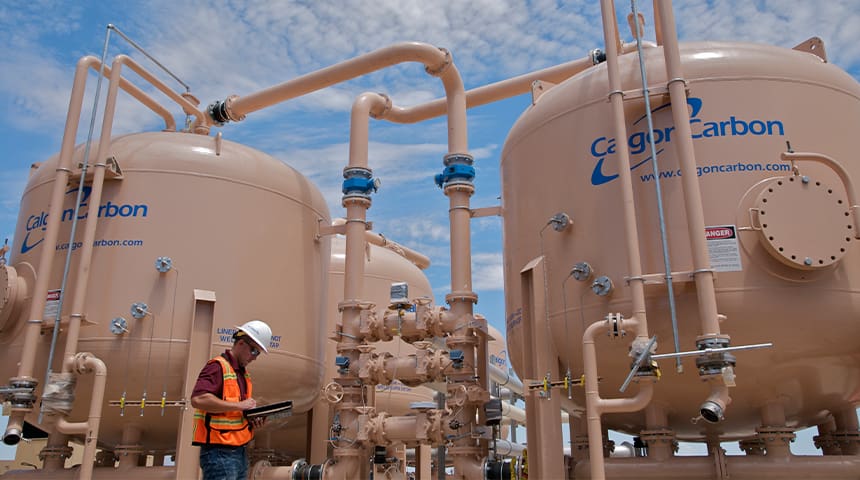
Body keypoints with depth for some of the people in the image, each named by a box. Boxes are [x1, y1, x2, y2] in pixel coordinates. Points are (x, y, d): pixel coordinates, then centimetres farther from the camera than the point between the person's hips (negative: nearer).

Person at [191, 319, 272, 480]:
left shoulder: (244, 374, 18)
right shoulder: (217, 366, -10)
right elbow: (198, 399, -26)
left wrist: (253, 421, 5)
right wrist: (239, 405, -20)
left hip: (240, 451, 9)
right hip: (220, 452, -9)